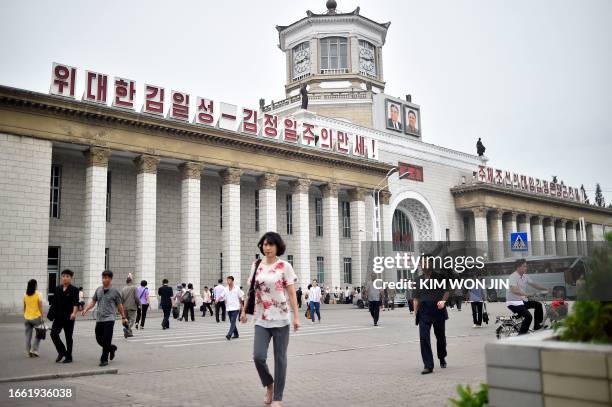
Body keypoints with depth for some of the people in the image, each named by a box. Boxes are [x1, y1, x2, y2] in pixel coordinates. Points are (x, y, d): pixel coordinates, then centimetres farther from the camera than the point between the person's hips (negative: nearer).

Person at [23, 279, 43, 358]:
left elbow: (24, 307, 9)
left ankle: (28, 352, 12)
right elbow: (40, 306, -11)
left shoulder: (25, 295, 3)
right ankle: (34, 350, 0)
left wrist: (24, 315, 18)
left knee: (28, 336, 9)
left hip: (27, 317, 4)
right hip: (36, 317, -4)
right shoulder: (38, 294, -10)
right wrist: (42, 316, -7)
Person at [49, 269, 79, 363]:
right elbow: (54, 302, 15)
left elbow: (76, 303, -17)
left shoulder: (74, 290, -6)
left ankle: (69, 357, 15)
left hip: (69, 317, -4)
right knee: (54, 333, -7)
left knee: (68, 337, 4)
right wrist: (51, 313, 12)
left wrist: (74, 313, -32)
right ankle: (61, 352, 12)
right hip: (58, 317, 4)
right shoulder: (57, 289, 10)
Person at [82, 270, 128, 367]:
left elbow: (119, 305, 5)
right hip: (99, 319, 5)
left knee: (106, 341, -8)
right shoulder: (98, 290, 10)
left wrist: (123, 317, 8)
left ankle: (104, 359, 3)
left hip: (109, 319, -5)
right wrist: (86, 309, -2)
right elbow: (93, 301, 15)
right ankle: (112, 348, 35)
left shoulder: (115, 291, -2)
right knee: (99, 339, 10)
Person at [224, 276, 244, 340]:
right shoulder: (226, 289, 6)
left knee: (233, 322, -14)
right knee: (232, 322, 11)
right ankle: (235, 334, 23)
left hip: (235, 308, -4)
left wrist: (241, 305, 7)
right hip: (229, 308, 5)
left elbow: (240, 297, 4)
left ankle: (229, 335, -20)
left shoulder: (237, 288, -2)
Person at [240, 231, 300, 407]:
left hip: (281, 319, -3)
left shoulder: (284, 266, -4)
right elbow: (251, 290, 13)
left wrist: (296, 316, -9)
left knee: (280, 358, 4)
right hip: (261, 320, 3)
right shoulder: (256, 265, 6)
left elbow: (292, 293, -5)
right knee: (258, 356, -7)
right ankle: (269, 385, 23)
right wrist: (244, 310, 9)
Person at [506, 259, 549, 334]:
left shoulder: (525, 276, 7)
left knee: (538, 304, 10)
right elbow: (514, 290, -35)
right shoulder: (513, 277, -20)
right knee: (528, 316, -23)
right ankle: (521, 335, -15)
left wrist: (546, 289, 7)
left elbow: (534, 284, 15)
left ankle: (537, 326, 19)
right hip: (513, 302, -9)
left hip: (522, 301, 9)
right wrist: (526, 294, -47)